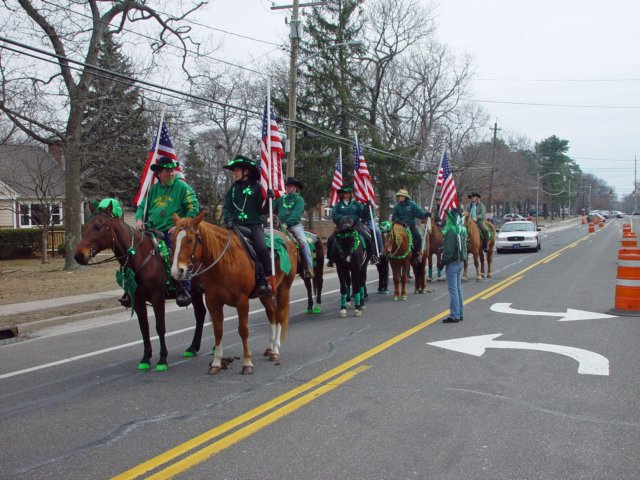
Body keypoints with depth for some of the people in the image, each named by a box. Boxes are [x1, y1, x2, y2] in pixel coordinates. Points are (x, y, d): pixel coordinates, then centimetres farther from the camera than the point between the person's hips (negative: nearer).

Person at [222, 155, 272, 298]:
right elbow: (226, 207, 10)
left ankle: (267, 280, -15)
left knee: (262, 249, -24)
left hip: (254, 225, -4)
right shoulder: (233, 188, 14)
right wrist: (228, 220, -9)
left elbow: (263, 209, 3)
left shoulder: (257, 187, 3)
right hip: (236, 226, 4)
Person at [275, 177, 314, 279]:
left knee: (303, 241, -25)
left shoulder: (299, 199, 2)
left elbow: (296, 214, -12)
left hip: (295, 225, -4)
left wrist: (286, 223, -24)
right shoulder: (281, 199, 15)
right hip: (281, 225, 4)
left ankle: (309, 268, -26)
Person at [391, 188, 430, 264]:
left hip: (411, 224, -2)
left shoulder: (412, 204, -2)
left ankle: (416, 254, -7)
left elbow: (419, 213, -8)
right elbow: (394, 217, 7)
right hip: (401, 226, 2)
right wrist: (398, 221, -14)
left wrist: (426, 214, -27)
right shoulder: (397, 206, 4)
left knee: (418, 237, -21)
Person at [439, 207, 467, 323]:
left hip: (452, 262, -9)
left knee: (453, 289, -6)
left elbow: (448, 249, -19)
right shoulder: (462, 229, 11)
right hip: (461, 261, 9)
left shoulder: (451, 230, -18)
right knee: (458, 288, 15)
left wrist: (442, 262, -13)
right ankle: (460, 314, 20)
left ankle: (454, 315, -4)